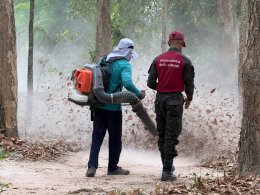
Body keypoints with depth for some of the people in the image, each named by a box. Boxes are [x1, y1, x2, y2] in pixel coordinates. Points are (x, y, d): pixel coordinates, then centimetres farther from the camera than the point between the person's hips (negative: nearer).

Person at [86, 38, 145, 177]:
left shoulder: (105, 60, 9)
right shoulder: (125, 65, -11)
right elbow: (127, 83, -27)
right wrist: (139, 94, -14)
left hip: (98, 105, 6)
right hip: (113, 107, -5)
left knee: (97, 136, 6)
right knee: (115, 138, 9)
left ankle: (92, 166, -6)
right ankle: (113, 167, 18)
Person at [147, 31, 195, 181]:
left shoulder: (158, 60, 3)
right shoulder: (184, 61, -6)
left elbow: (150, 83, 2)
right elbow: (189, 83, -3)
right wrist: (189, 98, 16)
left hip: (160, 98, 4)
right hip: (175, 99, -4)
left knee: (161, 134, 16)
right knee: (171, 136, -3)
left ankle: (167, 165, 27)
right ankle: (167, 171, -8)